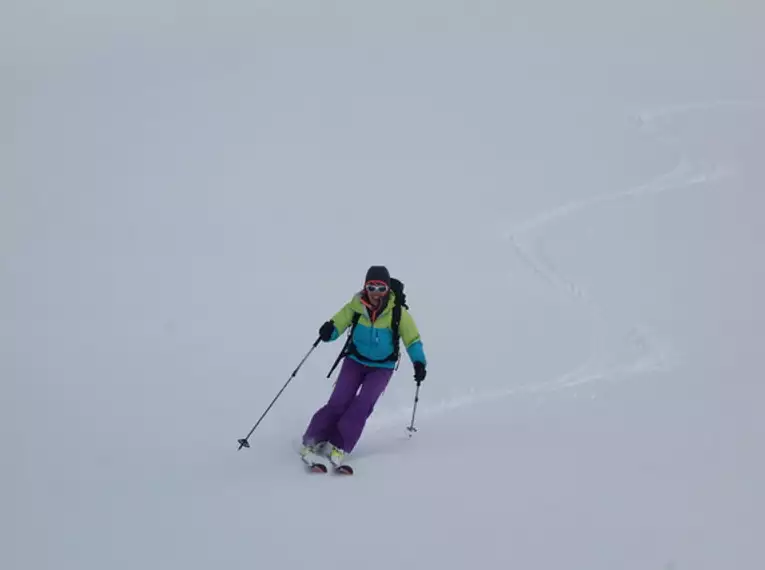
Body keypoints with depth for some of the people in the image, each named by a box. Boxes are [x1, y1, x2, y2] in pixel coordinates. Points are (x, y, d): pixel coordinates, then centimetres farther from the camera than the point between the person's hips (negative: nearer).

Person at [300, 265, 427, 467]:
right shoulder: (356, 306, -13)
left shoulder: (397, 312, -15)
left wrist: (419, 363, -24)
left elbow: (412, 338, -10)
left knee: (363, 404, -19)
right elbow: (337, 323, -9)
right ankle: (313, 440, -2)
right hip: (355, 361, 1)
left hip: (382, 367, -1)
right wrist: (328, 330, -32)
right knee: (339, 402, -14)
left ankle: (339, 446, -15)